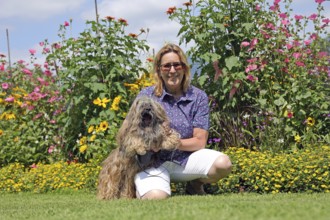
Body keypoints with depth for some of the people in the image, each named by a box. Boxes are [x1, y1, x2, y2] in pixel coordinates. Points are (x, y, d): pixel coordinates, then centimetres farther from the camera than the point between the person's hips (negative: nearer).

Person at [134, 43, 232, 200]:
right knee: (156, 197, -32)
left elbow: (200, 141, -4)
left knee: (223, 164, -24)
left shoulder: (198, 97, 1)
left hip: (185, 159, 2)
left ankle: (195, 185, 10)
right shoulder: (146, 96, 0)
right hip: (152, 161, -2)